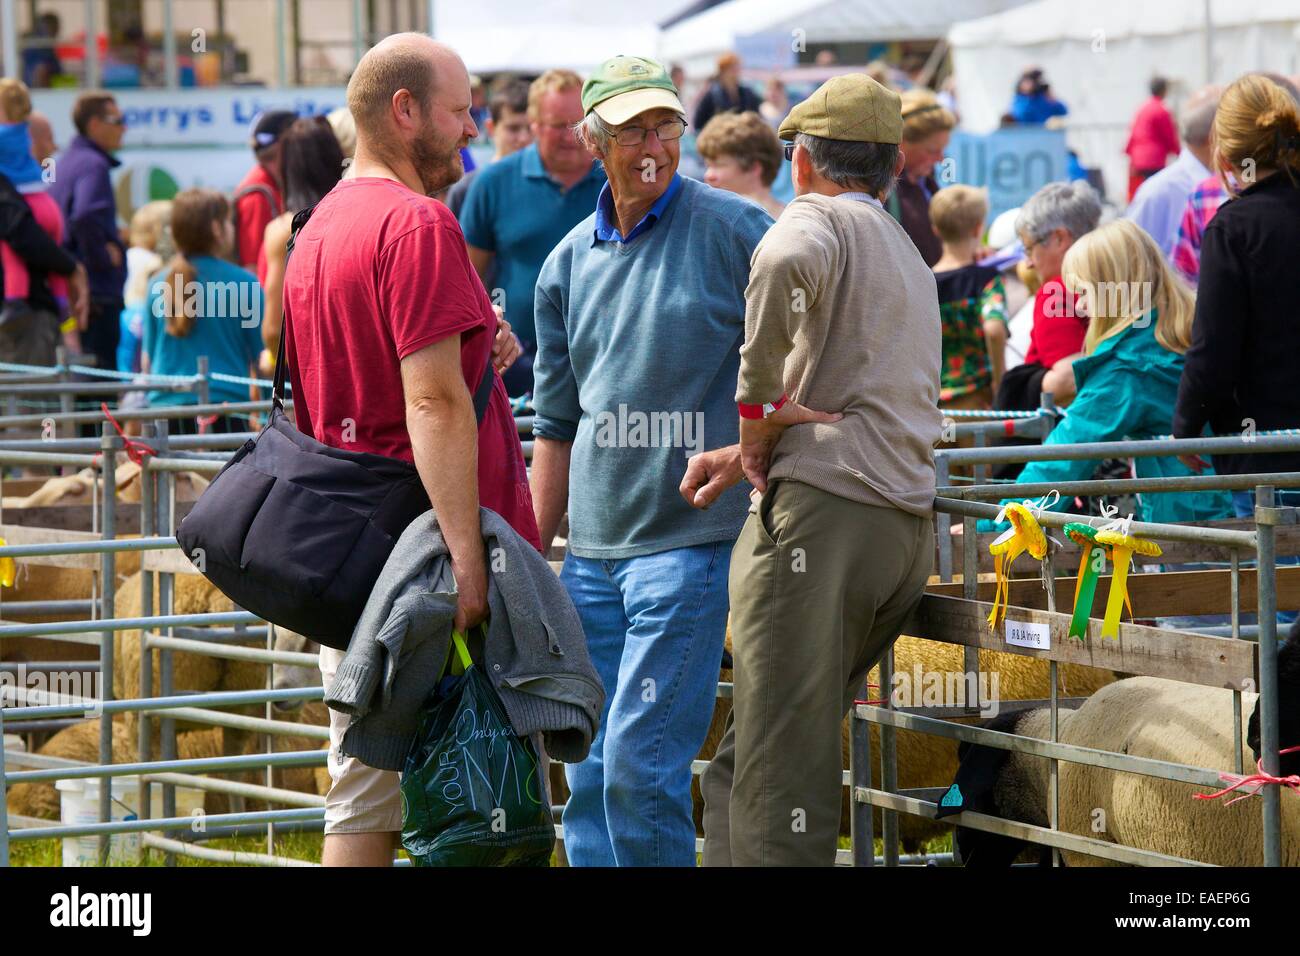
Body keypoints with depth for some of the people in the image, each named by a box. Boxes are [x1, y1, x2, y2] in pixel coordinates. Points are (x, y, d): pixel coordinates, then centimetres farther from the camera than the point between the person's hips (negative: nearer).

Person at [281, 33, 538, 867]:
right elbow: (433, 403, -21)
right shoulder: (419, 223, -12)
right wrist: (467, 554, -24)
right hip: (425, 545, -9)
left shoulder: (319, 229, 16)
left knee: (364, 802, 9)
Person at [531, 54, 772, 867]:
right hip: (594, 549, 6)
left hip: (692, 535, -6)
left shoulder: (736, 232, -3)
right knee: (589, 775, 6)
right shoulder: (570, 263, 13)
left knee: (640, 766, -12)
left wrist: (745, 452, -17)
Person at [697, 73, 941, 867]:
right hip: (910, 525, 8)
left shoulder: (821, 219, 0)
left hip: (822, 512, -8)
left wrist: (758, 406, -15)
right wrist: (753, 449, 38)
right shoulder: (910, 258, 29)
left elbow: (788, 262, -25)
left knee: (778, 768, -11)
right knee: (744, 763, 12)